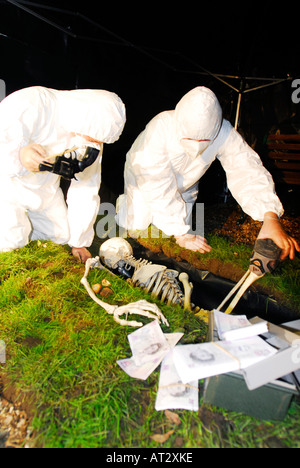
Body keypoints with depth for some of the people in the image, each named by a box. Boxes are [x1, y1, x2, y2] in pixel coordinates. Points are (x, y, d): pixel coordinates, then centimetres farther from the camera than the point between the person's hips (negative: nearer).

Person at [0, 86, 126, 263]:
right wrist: (18, 156, -56)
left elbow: (86, 189, -8)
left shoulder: (93, 134, -12)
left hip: (44, 187, 6)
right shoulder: (29, 104, -30)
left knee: (63, 234, 7)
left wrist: (79, 243, -4)